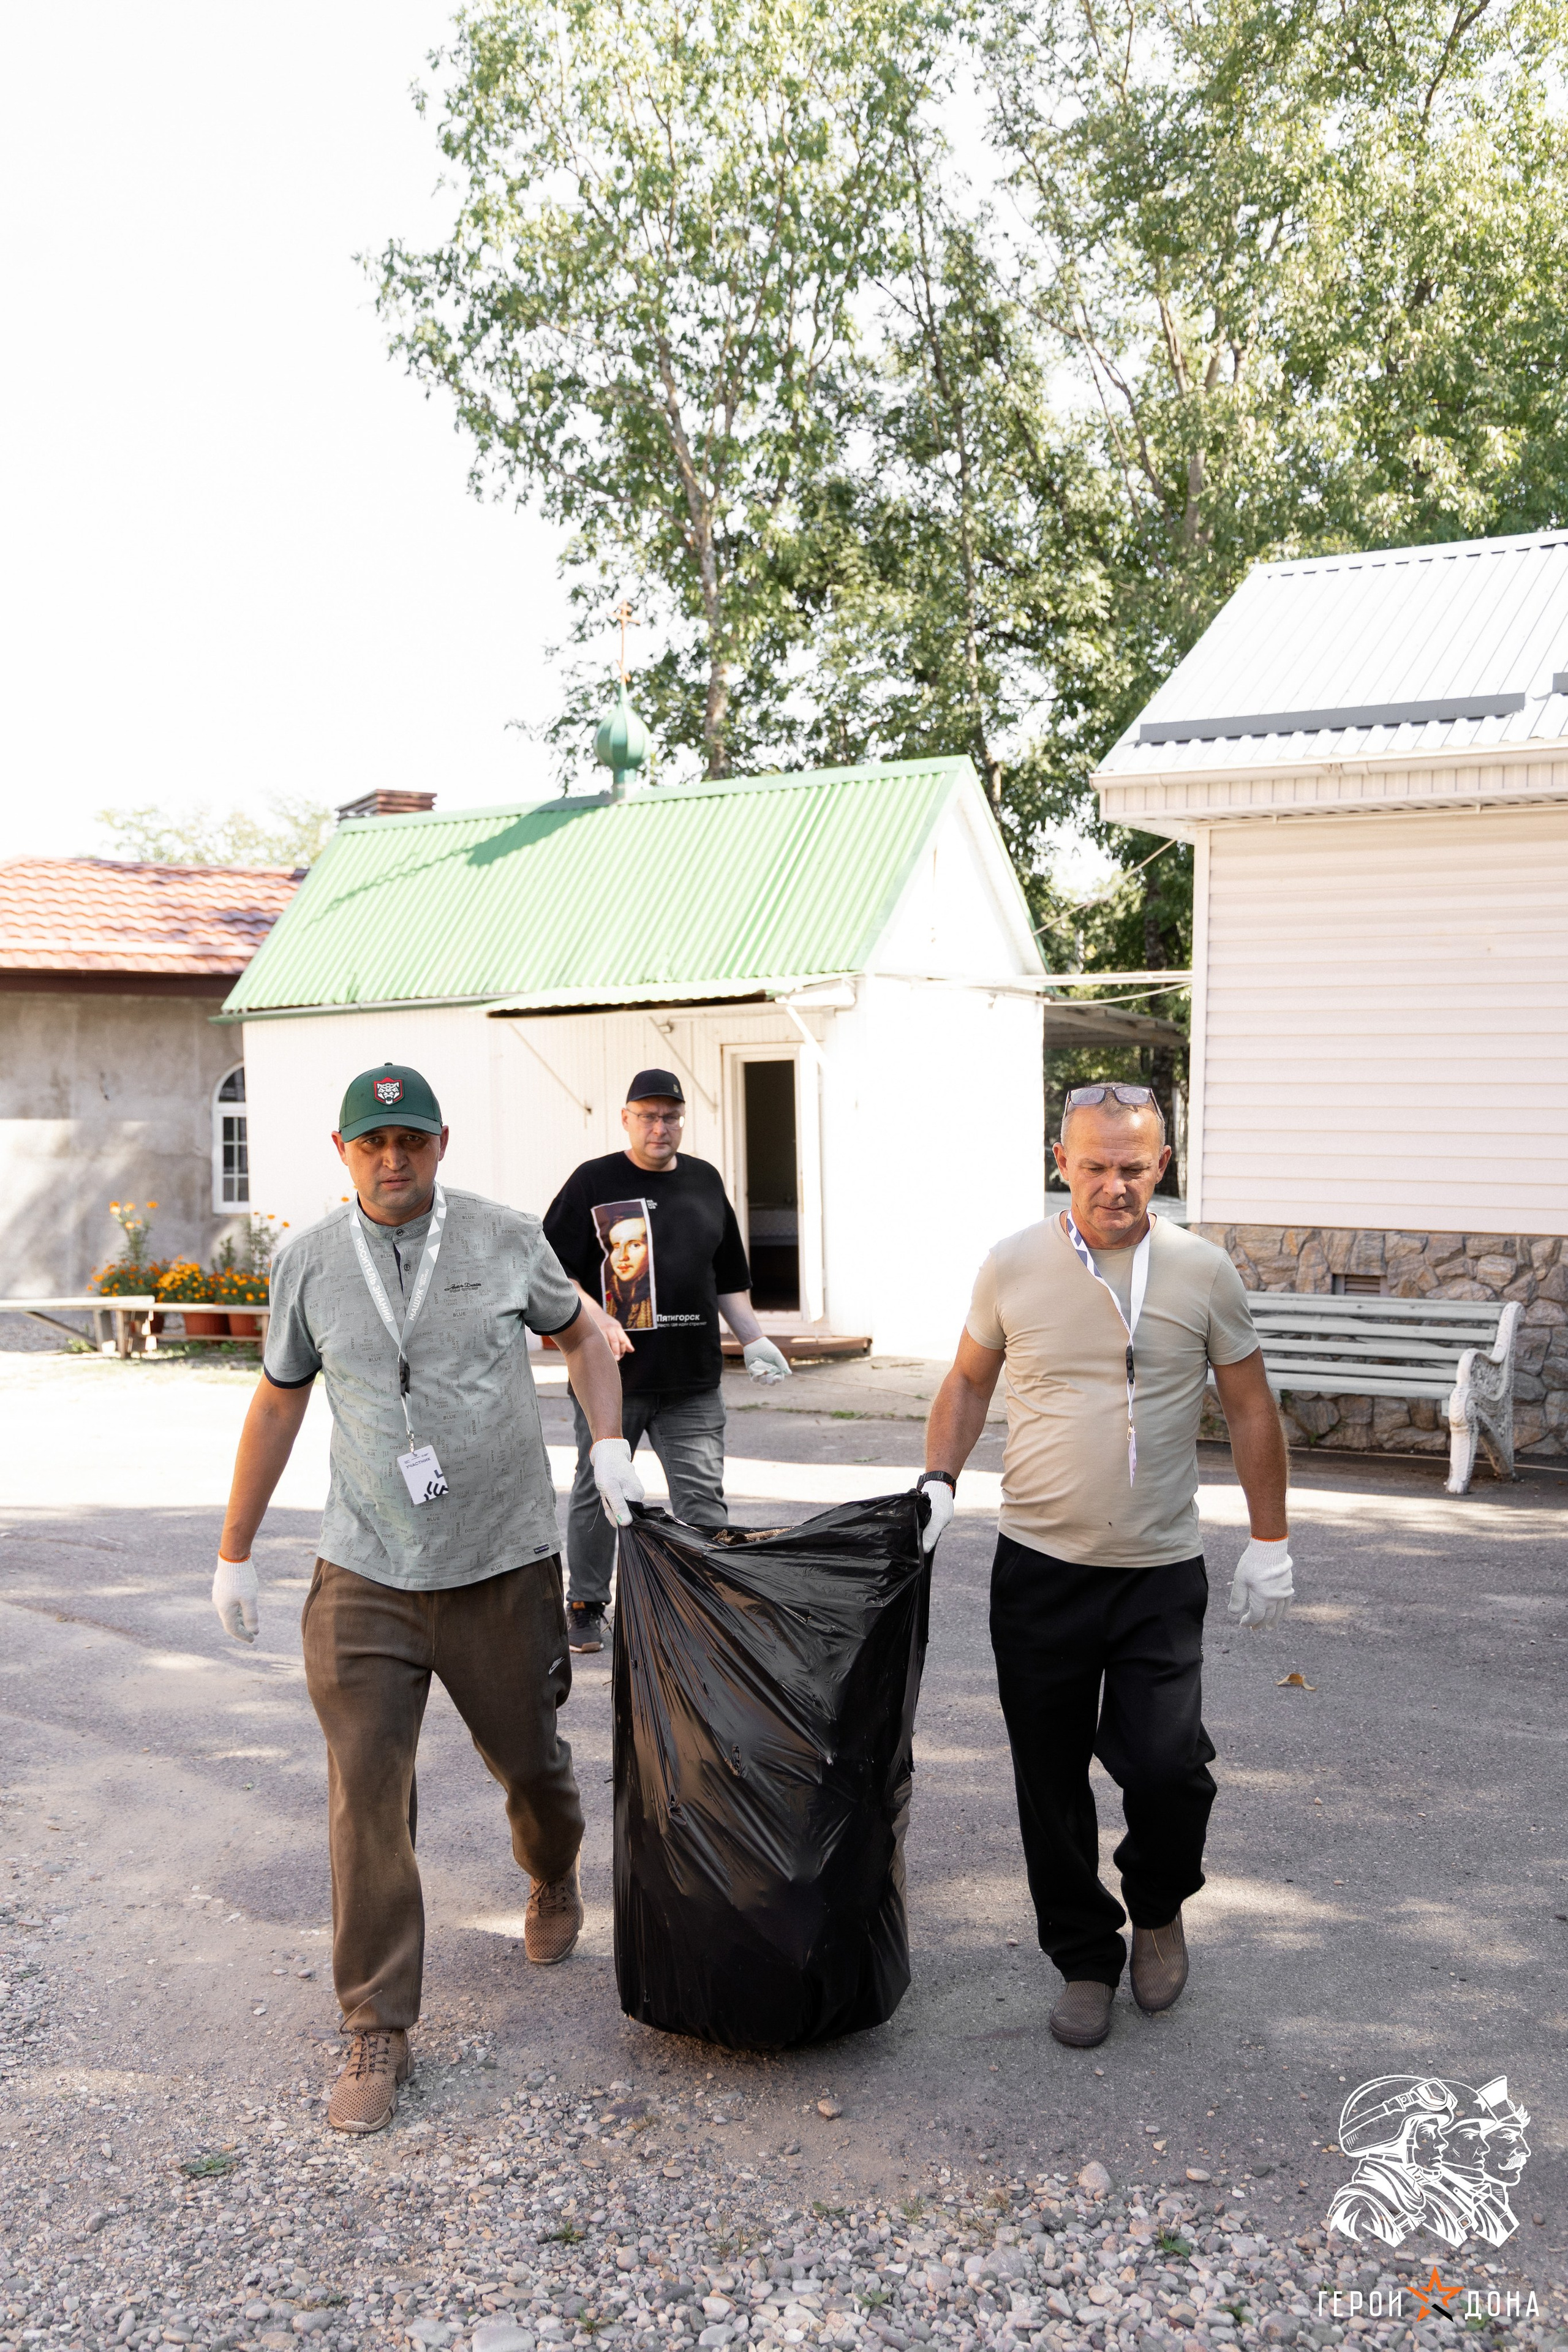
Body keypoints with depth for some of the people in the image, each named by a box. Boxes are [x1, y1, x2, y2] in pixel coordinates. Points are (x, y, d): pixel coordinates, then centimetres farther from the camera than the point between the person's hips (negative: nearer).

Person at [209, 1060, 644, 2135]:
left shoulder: (507, 1239, -3)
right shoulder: (308, 1264, 1)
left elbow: (581, 1335, 13)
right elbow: (278, 1404, 11)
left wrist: (611, 1443, -3)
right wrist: (235, 1553, 14)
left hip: (505, 1564, 0)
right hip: (367, 1576, 0)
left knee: (529, 1756, 13)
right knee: (367, 1792, -5)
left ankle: (555, 1884, 48)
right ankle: (379, 2031, 7)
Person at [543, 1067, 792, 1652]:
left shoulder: (705, 1181, 12)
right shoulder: (593, 1182, 0)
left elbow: (728, 1276, 20)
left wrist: (753, 1340, 11)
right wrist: (597, 1318, -17)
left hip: (692, 1381, 3)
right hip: (611, 1378, -2)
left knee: (703, 1499, 0)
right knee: (598, 1494, 9)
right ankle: (587, 1607, 24)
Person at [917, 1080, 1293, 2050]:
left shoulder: (1203, 1271, -2)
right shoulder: (1015, 1264, -2)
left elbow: (1252, 1411, 6)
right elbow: (969, 1383, 11)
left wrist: (1271, 1544, 7)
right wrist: (938, 1482, -3)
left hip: (1160, 1572, -1)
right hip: (1038, 1568, 1)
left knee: (1164, 1765, -10)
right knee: (1051, 1780, 8)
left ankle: (1159, 1908, 22)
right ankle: (1087, 1960, 28)